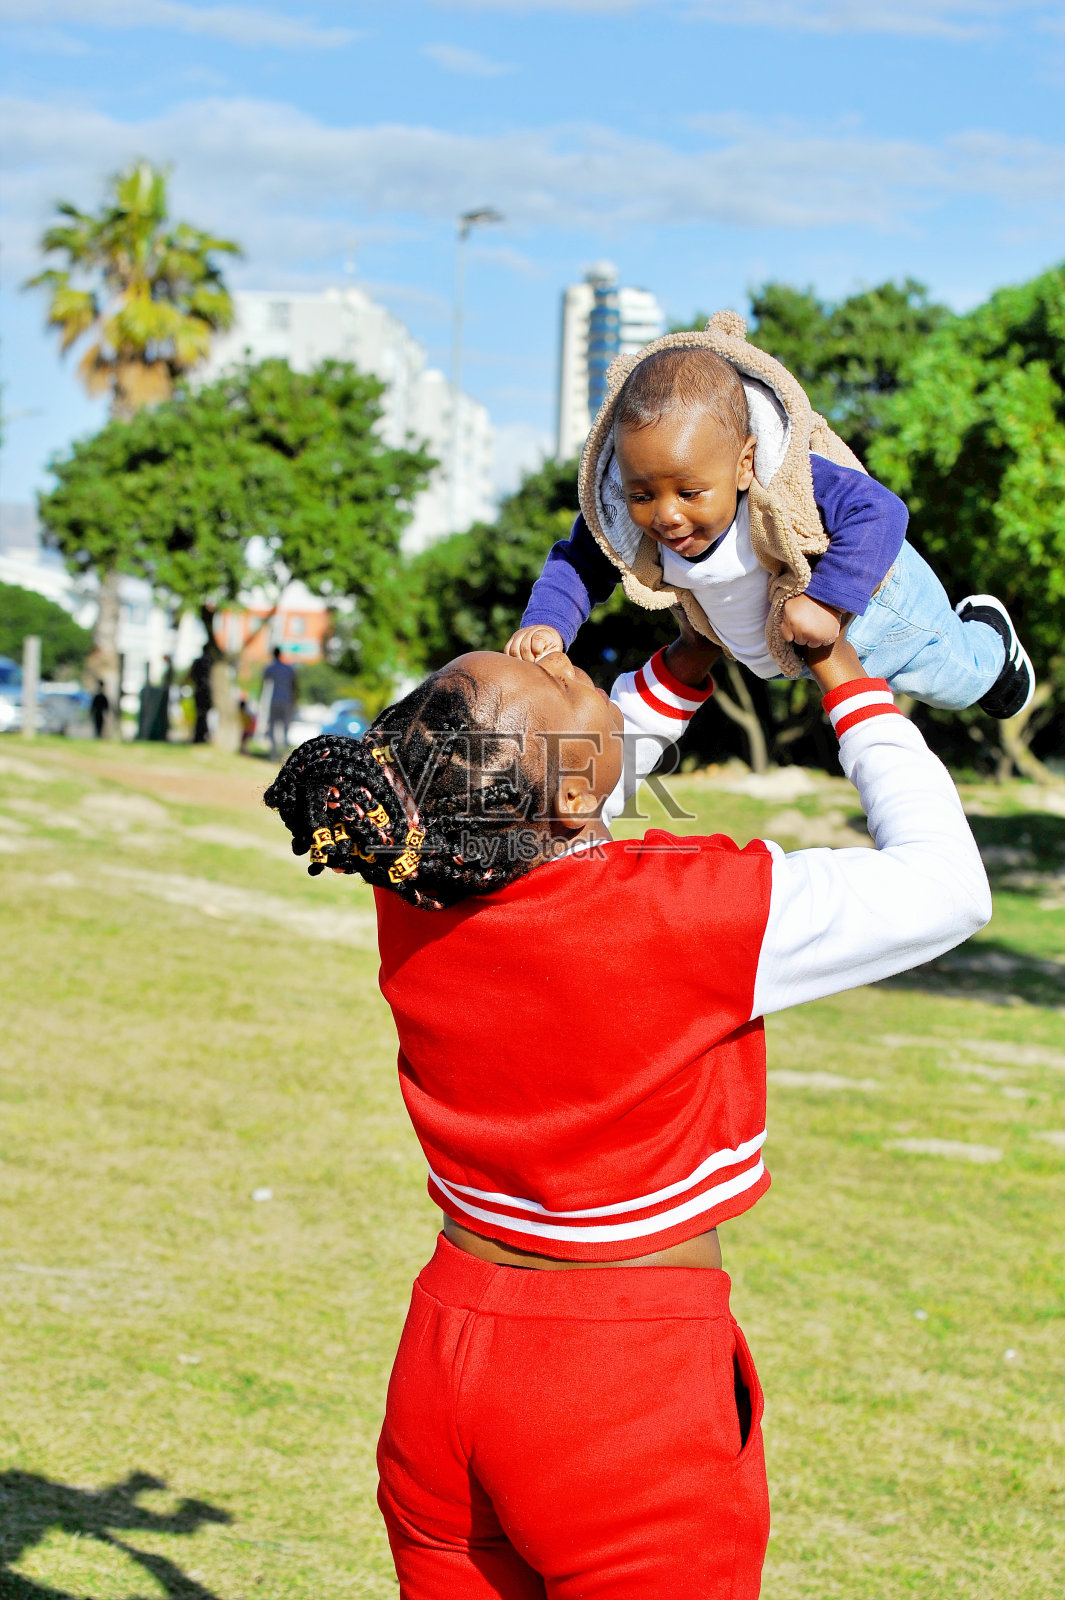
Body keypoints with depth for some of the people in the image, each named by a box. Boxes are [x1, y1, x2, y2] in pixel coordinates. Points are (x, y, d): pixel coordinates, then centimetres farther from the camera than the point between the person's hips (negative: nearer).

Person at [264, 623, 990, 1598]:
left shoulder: (415, 892, -6)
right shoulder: (691, 913, -22)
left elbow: (552, 825, 18)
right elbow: (946, 886, -7)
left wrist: (693, 658, 18)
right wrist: (844, 676, 1)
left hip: (439, 1369, 6)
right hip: (633, 1393, -5)